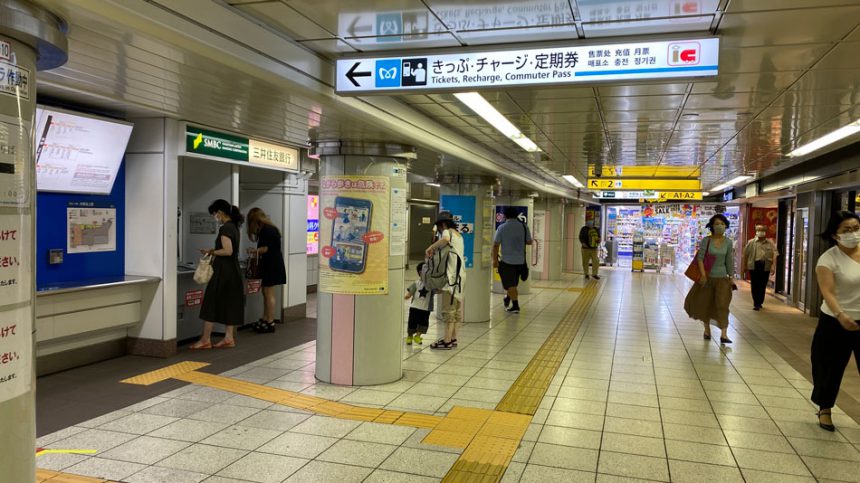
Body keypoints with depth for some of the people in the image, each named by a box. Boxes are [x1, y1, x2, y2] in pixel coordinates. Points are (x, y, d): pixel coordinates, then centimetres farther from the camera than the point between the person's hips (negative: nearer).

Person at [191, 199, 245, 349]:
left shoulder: (225, 229, -16)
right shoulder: (233, 226, 12)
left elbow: (228, 251, -23)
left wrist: (211, 252, -11)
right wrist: (214, 254, 14)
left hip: (223, 271, -9)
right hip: (233, 270, 9)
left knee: (211, 302, -1)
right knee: (230, 303, 10)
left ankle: (205, 340, 4)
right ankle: (229, 338, 13)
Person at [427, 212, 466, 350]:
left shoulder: (447, 232, -5)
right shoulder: (458, 235, 22)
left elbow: (445, 240, -30)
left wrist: (431, 248, -19)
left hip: (451, 276, -9)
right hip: (460, 274, 9)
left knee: (448, 310, -7)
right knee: (456, 310, 11)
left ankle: (447, 341, -5)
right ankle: (453, 338, 16)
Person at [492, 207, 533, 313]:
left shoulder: (502, 227, -9)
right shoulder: (524, 226, 0)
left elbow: (496, 245, -11)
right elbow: (529, 242, 9)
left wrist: (495, 260, -4)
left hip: (507, 260, -4)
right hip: (520, 260, 4)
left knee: (510, 284, 2)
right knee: (513, 283, 20)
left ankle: (515, 306, -1)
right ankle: (507, 300, 34)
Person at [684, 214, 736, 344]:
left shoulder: (728, 242, 0)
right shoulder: (706, 240, -7)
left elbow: (729, 261, 5)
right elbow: (700, 258, -10)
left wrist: (731, 277, 5)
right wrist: (703, 274, -20)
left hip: (722, 277, 1)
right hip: (707, 276, 0)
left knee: (722, 304, -10)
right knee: (705, 303, 10)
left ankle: (724, 335, -12)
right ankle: (707, 329, 31)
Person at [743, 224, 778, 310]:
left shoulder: (771, 243, 6)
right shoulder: (751, 242, 6)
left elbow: (774, 254, -2)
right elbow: (746, 254, 9)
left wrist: (773, 265, -14)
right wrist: (745, 265, 8)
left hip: (765, 266, 1)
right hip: (754, 265, -1)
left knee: (763, 286, 8)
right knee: (755, 285, -2)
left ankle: (760, 302, 23)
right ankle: (756, 304, 2)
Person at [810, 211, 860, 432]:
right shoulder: (828, 259, -14)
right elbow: (827, 292, -23)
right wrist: (840, 315, -38)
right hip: (836, 322, -3)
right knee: (831, 367, 9)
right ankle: (824, 409, 28)